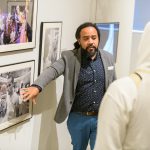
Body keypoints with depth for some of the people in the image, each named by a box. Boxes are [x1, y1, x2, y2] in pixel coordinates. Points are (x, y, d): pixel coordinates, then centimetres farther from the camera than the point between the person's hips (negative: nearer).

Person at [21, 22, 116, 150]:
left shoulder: (108, 58, 1)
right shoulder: (69, 57, -9)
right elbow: (52, 70, -26)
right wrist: (37, 86, -45)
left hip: (101, 118, 1)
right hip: (78, 118, -1)